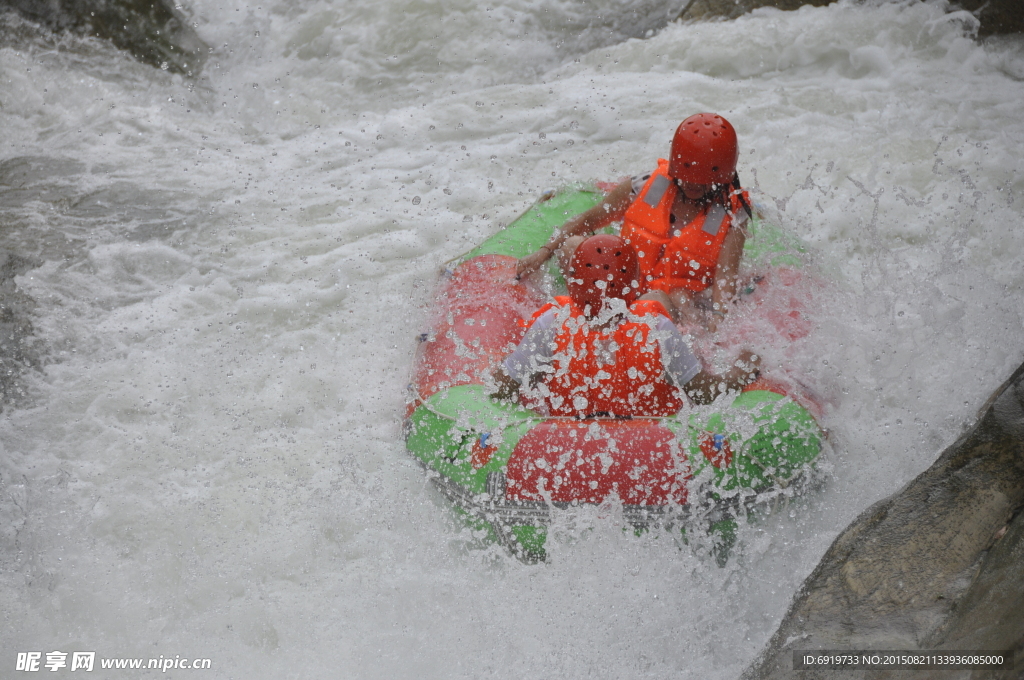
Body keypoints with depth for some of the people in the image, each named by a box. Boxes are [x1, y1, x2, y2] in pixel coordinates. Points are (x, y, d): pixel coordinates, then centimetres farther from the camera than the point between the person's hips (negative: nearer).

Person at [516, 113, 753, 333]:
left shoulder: (730, 219, -4)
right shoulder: (644, 188, -1)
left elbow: (725, 277, -14)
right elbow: (590, 219, 9)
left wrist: (716, 319, -35)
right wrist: (545, 251, -4)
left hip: (675, 304, -3)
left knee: (657, 303, -41)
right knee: (572, 245, -24)